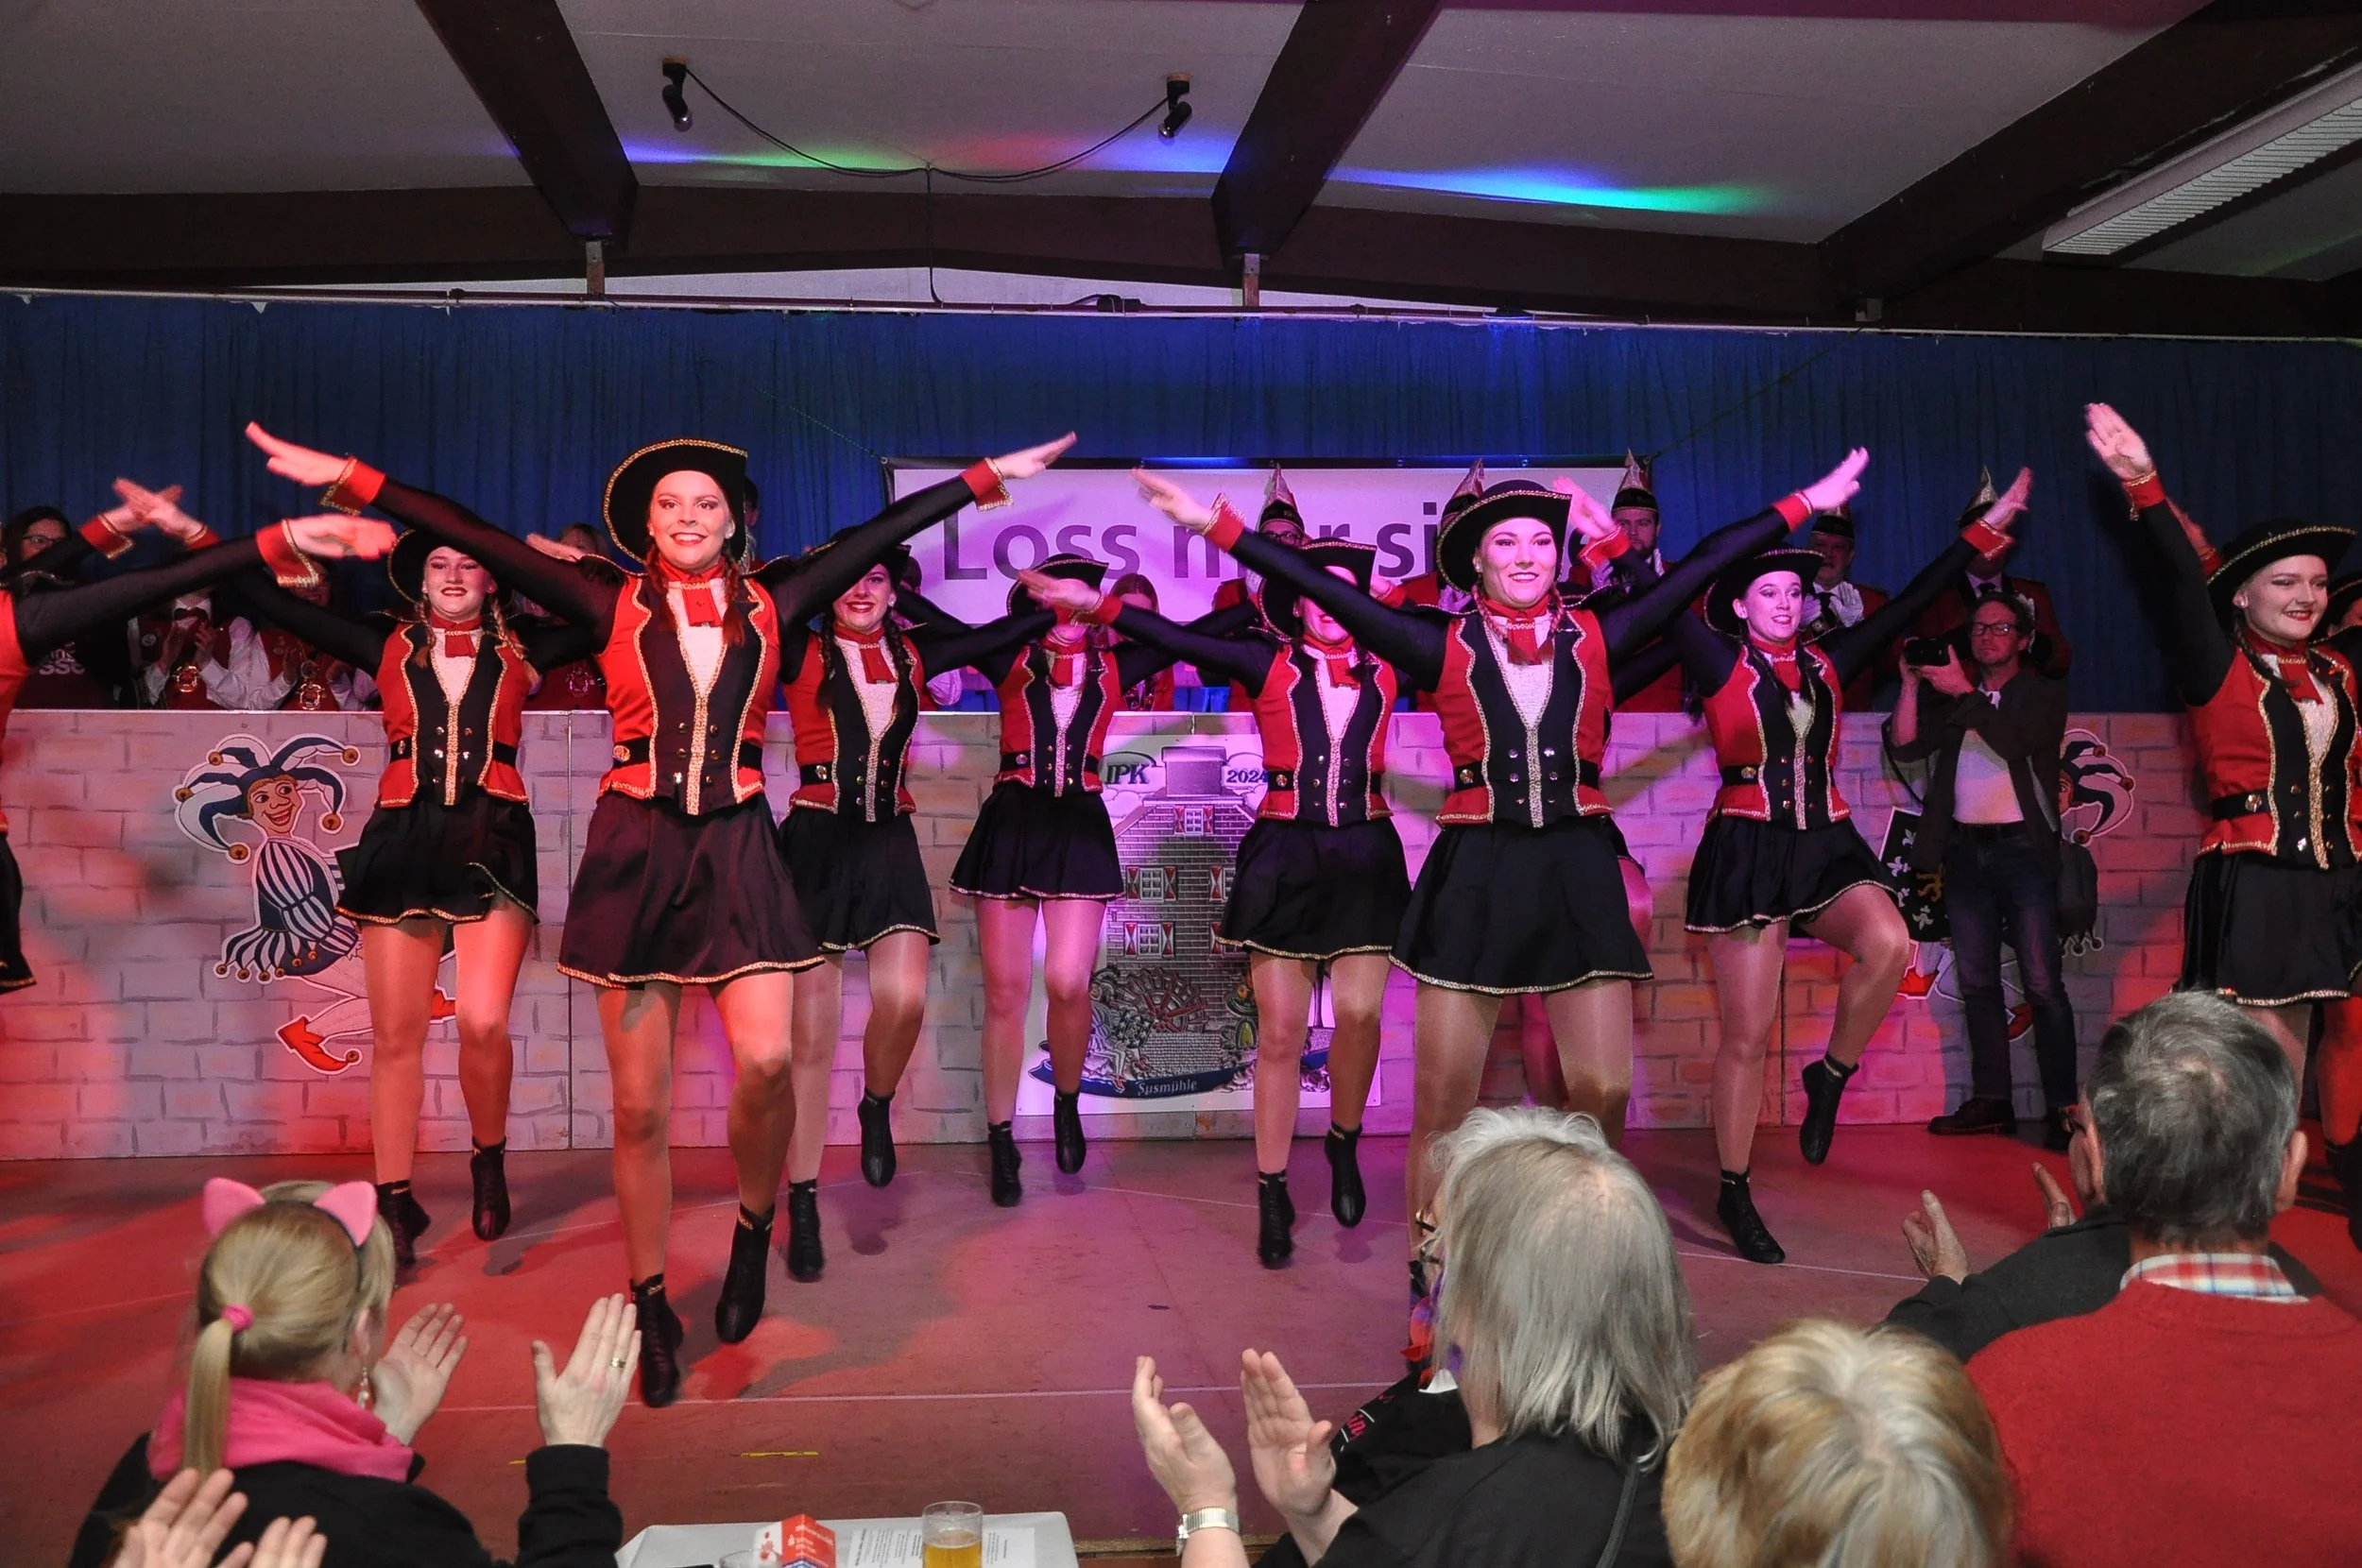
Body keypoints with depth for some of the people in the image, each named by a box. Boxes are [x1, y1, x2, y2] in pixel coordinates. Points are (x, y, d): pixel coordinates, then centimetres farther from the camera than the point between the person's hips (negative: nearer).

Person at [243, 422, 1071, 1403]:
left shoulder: (769, 605, 9)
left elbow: (882, 535, 11)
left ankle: (754, 1229, 10)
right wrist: (351, 479, 0)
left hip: (736, 846, 0)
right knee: (640, 1105, 3)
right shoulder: (616, 607, 7)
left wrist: (985, 479, 13)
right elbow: (483, 544, 3)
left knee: (766, 1061, -19)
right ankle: (650, 1308, 19)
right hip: (635, 847, 0)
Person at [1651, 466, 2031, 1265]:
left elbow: (1907, 603, 14)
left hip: (1826, 845, 4)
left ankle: (1830, 1076, -1)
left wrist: (1984, 530, 15)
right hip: (1747, 850, -4)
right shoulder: (1721, 662, 0)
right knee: (1747, 1035, -2)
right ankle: (1734, 1193, 13)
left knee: (1888, 942, -28)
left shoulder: (1826, 661, 11)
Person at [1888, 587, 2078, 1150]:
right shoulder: (1949, 694, 13)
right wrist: (1912, 683, -7)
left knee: (2042, 984, -9)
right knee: (1977, 981, 6)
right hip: (1964, 850, 4)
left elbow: (2015, 740, -15)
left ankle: (2061, 1107, -7)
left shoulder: (2044, 693, 4)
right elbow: (1905, 746, 1)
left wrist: (1963, 693, -18)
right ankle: (1991, 1101, 12)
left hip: (2023, 849, -4)